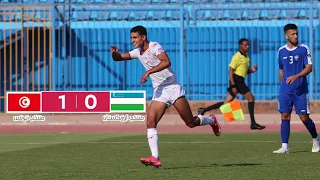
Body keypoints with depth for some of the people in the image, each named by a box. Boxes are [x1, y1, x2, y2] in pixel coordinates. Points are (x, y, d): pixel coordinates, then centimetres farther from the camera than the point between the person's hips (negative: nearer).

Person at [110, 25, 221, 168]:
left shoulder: (154, 46, -12)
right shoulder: (138, 52, 10)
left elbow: (166, 62, -28)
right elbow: (118, 58, 15)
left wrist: (148, 72, -32)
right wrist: (114, 53, -9)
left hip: (172, 88, -6)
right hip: (159, 92, 6)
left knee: (191, 122, -2)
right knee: (150, 122, -15)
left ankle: (212, 121, 30)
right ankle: (155, 158, -21)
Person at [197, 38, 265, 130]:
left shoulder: (246, 57, 17)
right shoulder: (237, 56, -10)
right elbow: (230, 71, -15)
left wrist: (252, 70, 5)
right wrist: (233, 86, -21)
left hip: (240, 81, 9)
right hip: (236, 80, -9)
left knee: (227, 103, 7)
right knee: (251, 98, -9)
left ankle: (203, 110, 10)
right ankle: (253, 123, -6)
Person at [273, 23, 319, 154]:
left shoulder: (303, 49, -4)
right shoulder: (281, 51, 7)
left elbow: (309, 68, -11)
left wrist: (296, 76, -25)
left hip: (300, 90, -3)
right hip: (285, 91, 3)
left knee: (304, 117, -1)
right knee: (285, 117, -4)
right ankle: (284, 147, -2)